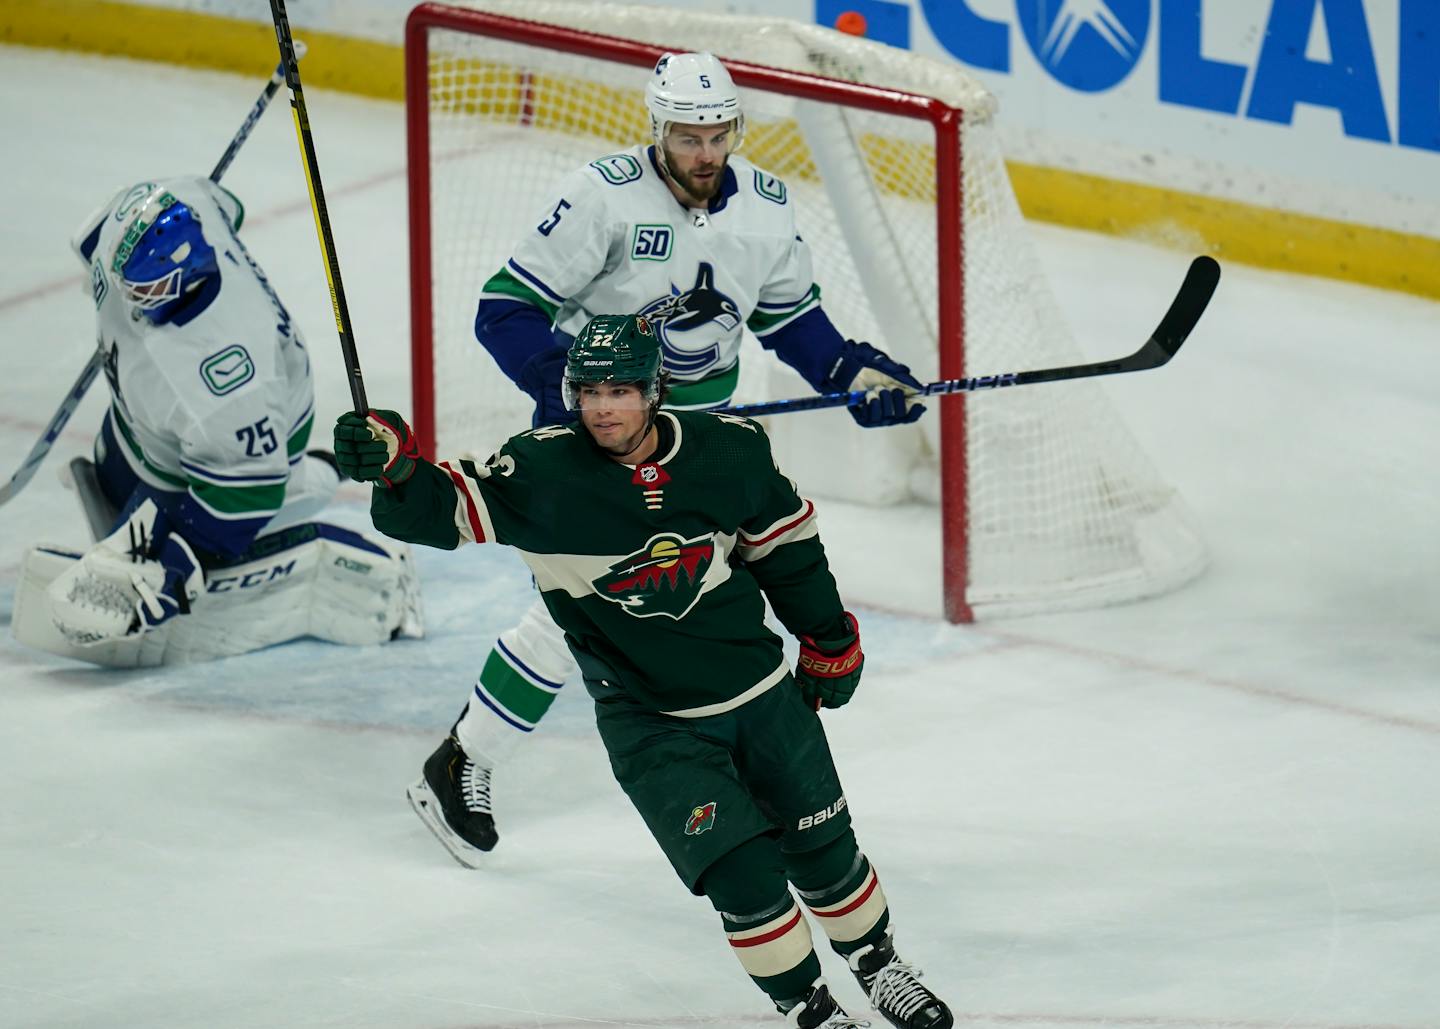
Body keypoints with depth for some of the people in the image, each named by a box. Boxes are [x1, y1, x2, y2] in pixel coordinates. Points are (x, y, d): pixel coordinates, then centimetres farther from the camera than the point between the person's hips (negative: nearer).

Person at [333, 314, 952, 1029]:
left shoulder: (729, 450, -10)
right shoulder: (544, 471, -18)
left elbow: (785, 541, 7)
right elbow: (444, 508, -24)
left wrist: (829, 640, 17)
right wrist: (394, 463, -46)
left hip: (761, 689, 3)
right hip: (648, 722, -3)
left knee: (824, 849, 15)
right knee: (743, 874, -12)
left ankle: (880, 968, 42)